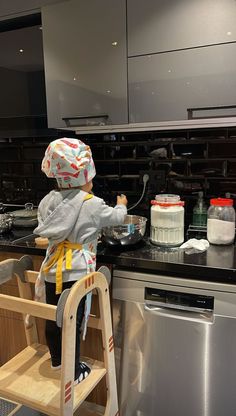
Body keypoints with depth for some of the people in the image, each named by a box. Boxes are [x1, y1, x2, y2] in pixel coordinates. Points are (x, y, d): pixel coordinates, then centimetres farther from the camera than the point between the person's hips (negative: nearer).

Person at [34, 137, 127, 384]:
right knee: (72, 324, 7)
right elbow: (116, 217, 4)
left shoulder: (49, 201, 1)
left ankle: (56, 360, 44)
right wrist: (121, 205, 25)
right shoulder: (91, 204, -13)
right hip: (75, 273, -6)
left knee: (53, 319, 20)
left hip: (52, 270, 6)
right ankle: (72, 372, 25)